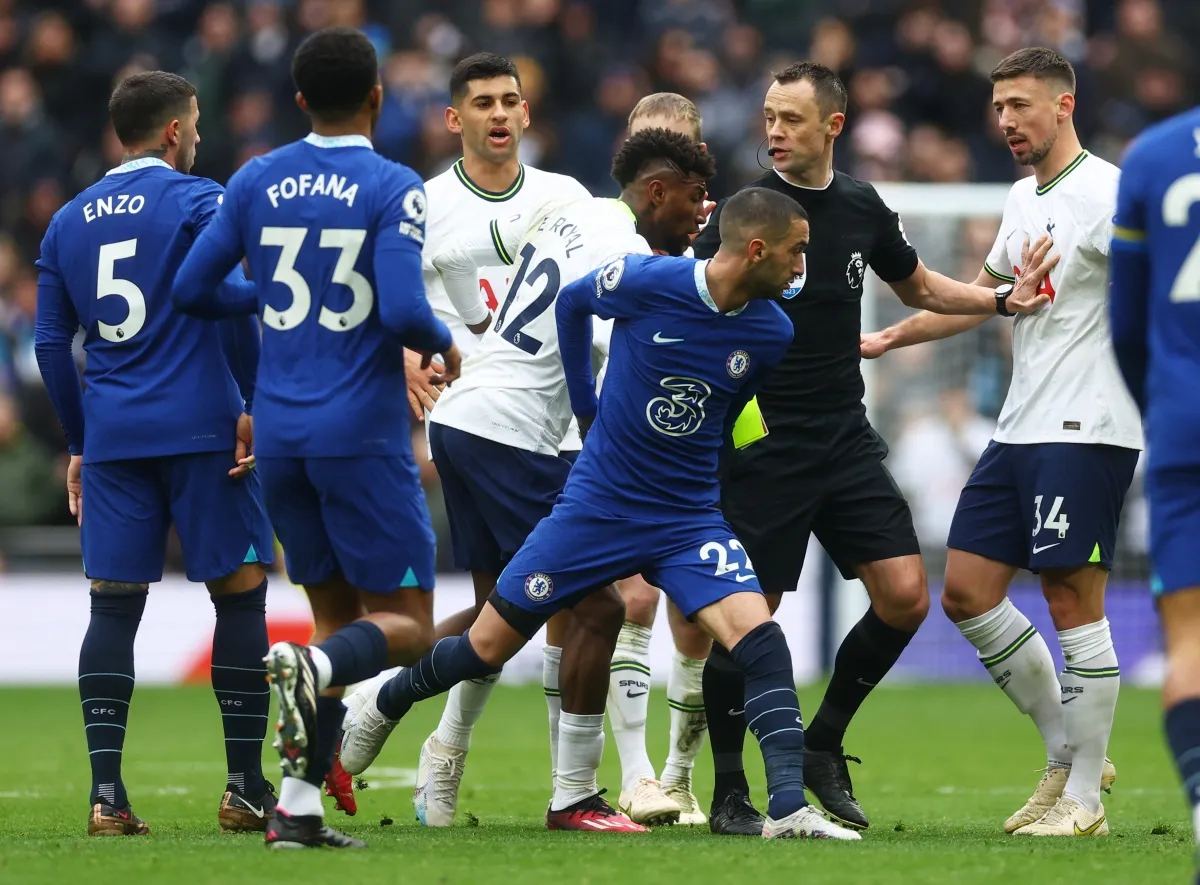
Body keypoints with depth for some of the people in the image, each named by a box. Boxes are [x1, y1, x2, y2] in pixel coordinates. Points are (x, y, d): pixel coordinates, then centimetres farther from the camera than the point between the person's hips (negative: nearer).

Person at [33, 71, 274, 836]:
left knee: (113, 607, 4)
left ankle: (107, 794, -4)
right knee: (241, 597, 4)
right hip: (200, 429, -4)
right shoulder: (198, 201, -2)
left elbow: (52, 344, 14)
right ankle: (246, 790, 3)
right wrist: (251, 407, -7)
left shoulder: (69, 222, 13)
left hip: (112, 436, 5)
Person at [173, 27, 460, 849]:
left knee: (337, 616, 15)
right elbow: (402, 311, -18)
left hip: (280, 434, 5)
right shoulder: (393, 188, -9)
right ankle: (313, 667, -29)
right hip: (361, 433, -5)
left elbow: (192, 289, 8)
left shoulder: (257, 182, 5)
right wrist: (444, 343, 3)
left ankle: (297, 807, 1)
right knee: (407, 622, 4)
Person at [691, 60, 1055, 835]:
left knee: (905, 598, -4)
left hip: (846, 442, 5)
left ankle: (823, 746, 16)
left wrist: (1004, 301, 10)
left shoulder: (862, 209, 5)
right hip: (762, 446, -5)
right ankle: (729, 794, 11)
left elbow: (917, 285, 22)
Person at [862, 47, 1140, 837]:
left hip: (1086, 431, -9)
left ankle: (1084, 800, 0)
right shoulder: (1023, 199, 17)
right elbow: (983, 295, 32)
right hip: (1020, 430, 9)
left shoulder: (1107, 193, -10)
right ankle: (1070, 755, 17)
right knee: (966, 591, 6)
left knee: (1074, 603, -7)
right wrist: (888, 339, 37)